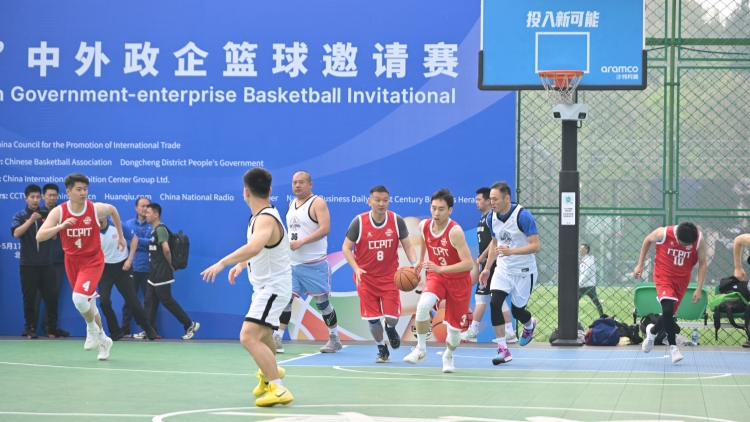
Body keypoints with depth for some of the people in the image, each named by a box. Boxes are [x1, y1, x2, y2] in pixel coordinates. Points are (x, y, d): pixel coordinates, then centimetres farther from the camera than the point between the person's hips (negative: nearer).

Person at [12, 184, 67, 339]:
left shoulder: (46, 215, 8)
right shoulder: (20, 216, 1)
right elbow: (16, 233, -16)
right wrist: (30, 220, -27)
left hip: (46, 263, 3)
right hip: (28, 264, -2)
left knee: (51, 295, 1)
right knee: (29, 297, 1)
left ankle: (52, 327, 8)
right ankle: (30, 328, 9)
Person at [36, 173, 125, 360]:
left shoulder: (96, 209, -14)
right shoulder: (58, 211, -14)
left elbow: (113, 210, 10)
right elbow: (39, 236, -23)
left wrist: (120, 235, 16)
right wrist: (61, 226, -36)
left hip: (92, 260, -3)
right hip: (72, 261, 3)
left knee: (79, 298, -24)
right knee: (88, 302, 14)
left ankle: (92, 329, 4)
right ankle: (103, 340, 34)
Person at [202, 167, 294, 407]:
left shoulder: (265, 219, -27)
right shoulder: (263, 215, 3)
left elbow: (254, 247, -48)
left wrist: (223, 263, -49)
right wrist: (242, 264, 24)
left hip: (273, 286, -11)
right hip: (265, 286, 11)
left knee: (249, 337, -24)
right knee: (261, 333, 33)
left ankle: (278, 389, -25)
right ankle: (269, 372, 59)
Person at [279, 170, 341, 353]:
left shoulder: (317, 203, -9)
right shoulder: (292, 204, 13)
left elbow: (325, 229, -21)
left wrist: (301, 242, -27)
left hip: (314, 264, -6)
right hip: (292, 263, 6)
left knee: (322, 301, 3)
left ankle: (334, 339, 16)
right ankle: (277, 339, -3)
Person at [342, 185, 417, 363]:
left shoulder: (397, 221, -7)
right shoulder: (359, 222, -11)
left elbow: (407, 246, 0)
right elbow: (346, 248, -5)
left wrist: (414, 263, -19)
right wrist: (356, 268, -20)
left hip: (390, 277, 1)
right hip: (366, 278, -1)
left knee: (392, 316, -7)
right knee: (372, 318, 0)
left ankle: (390, 329, 31)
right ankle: (382, 349, 24)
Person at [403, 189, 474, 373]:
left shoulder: (455, 231, -28)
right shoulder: (424, 226, -11)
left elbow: (469, 264, -33)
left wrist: (440, 268, -39)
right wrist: (420, 260, 18)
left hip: (458, 280, -3)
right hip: (436, 276, 3)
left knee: (454, 328, 5)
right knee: (423, 304, -30)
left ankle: (448, 356, 39)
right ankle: (421, 349, -12)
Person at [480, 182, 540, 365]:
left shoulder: (523, 216, -21)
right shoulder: (492, 217, -2)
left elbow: (535, 246, -23)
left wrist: (511, 251, -36)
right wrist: (487, 267, 12)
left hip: (523, 271, -4)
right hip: (503, 269, 4)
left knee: (517, 310, 5)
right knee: (494, 303, -16)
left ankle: (529, 325, 44)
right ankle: (503, 350, -10)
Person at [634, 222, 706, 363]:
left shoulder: (699, 240, -17)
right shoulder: (663, 233, -22)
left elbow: (702, 264, -6)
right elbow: (647, 240, -1)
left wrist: (699, 289, -11)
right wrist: (640, 265, 2)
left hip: (682, 280, 3)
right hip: (663, 276, -3)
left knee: (669, 314, 9)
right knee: (668, 308, -23)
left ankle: (652, 331, 41)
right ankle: (673, 346, -11)